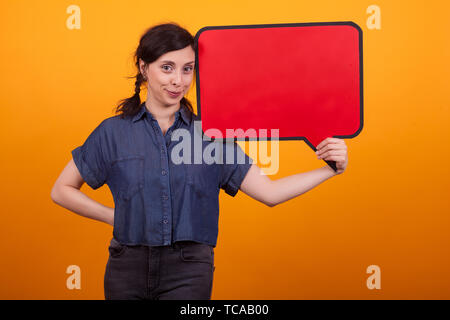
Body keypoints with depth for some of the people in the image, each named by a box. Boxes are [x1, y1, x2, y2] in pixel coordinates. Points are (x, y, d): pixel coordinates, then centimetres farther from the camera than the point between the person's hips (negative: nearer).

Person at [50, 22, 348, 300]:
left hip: (188, 273, -1)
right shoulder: (113, 132, 1)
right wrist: (114, 216, -1)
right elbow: (62, 190, 9)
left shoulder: (208, 135, 2)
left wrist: (330, 169, -9)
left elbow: (269, 192, 0)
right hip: (128, 270, 1)